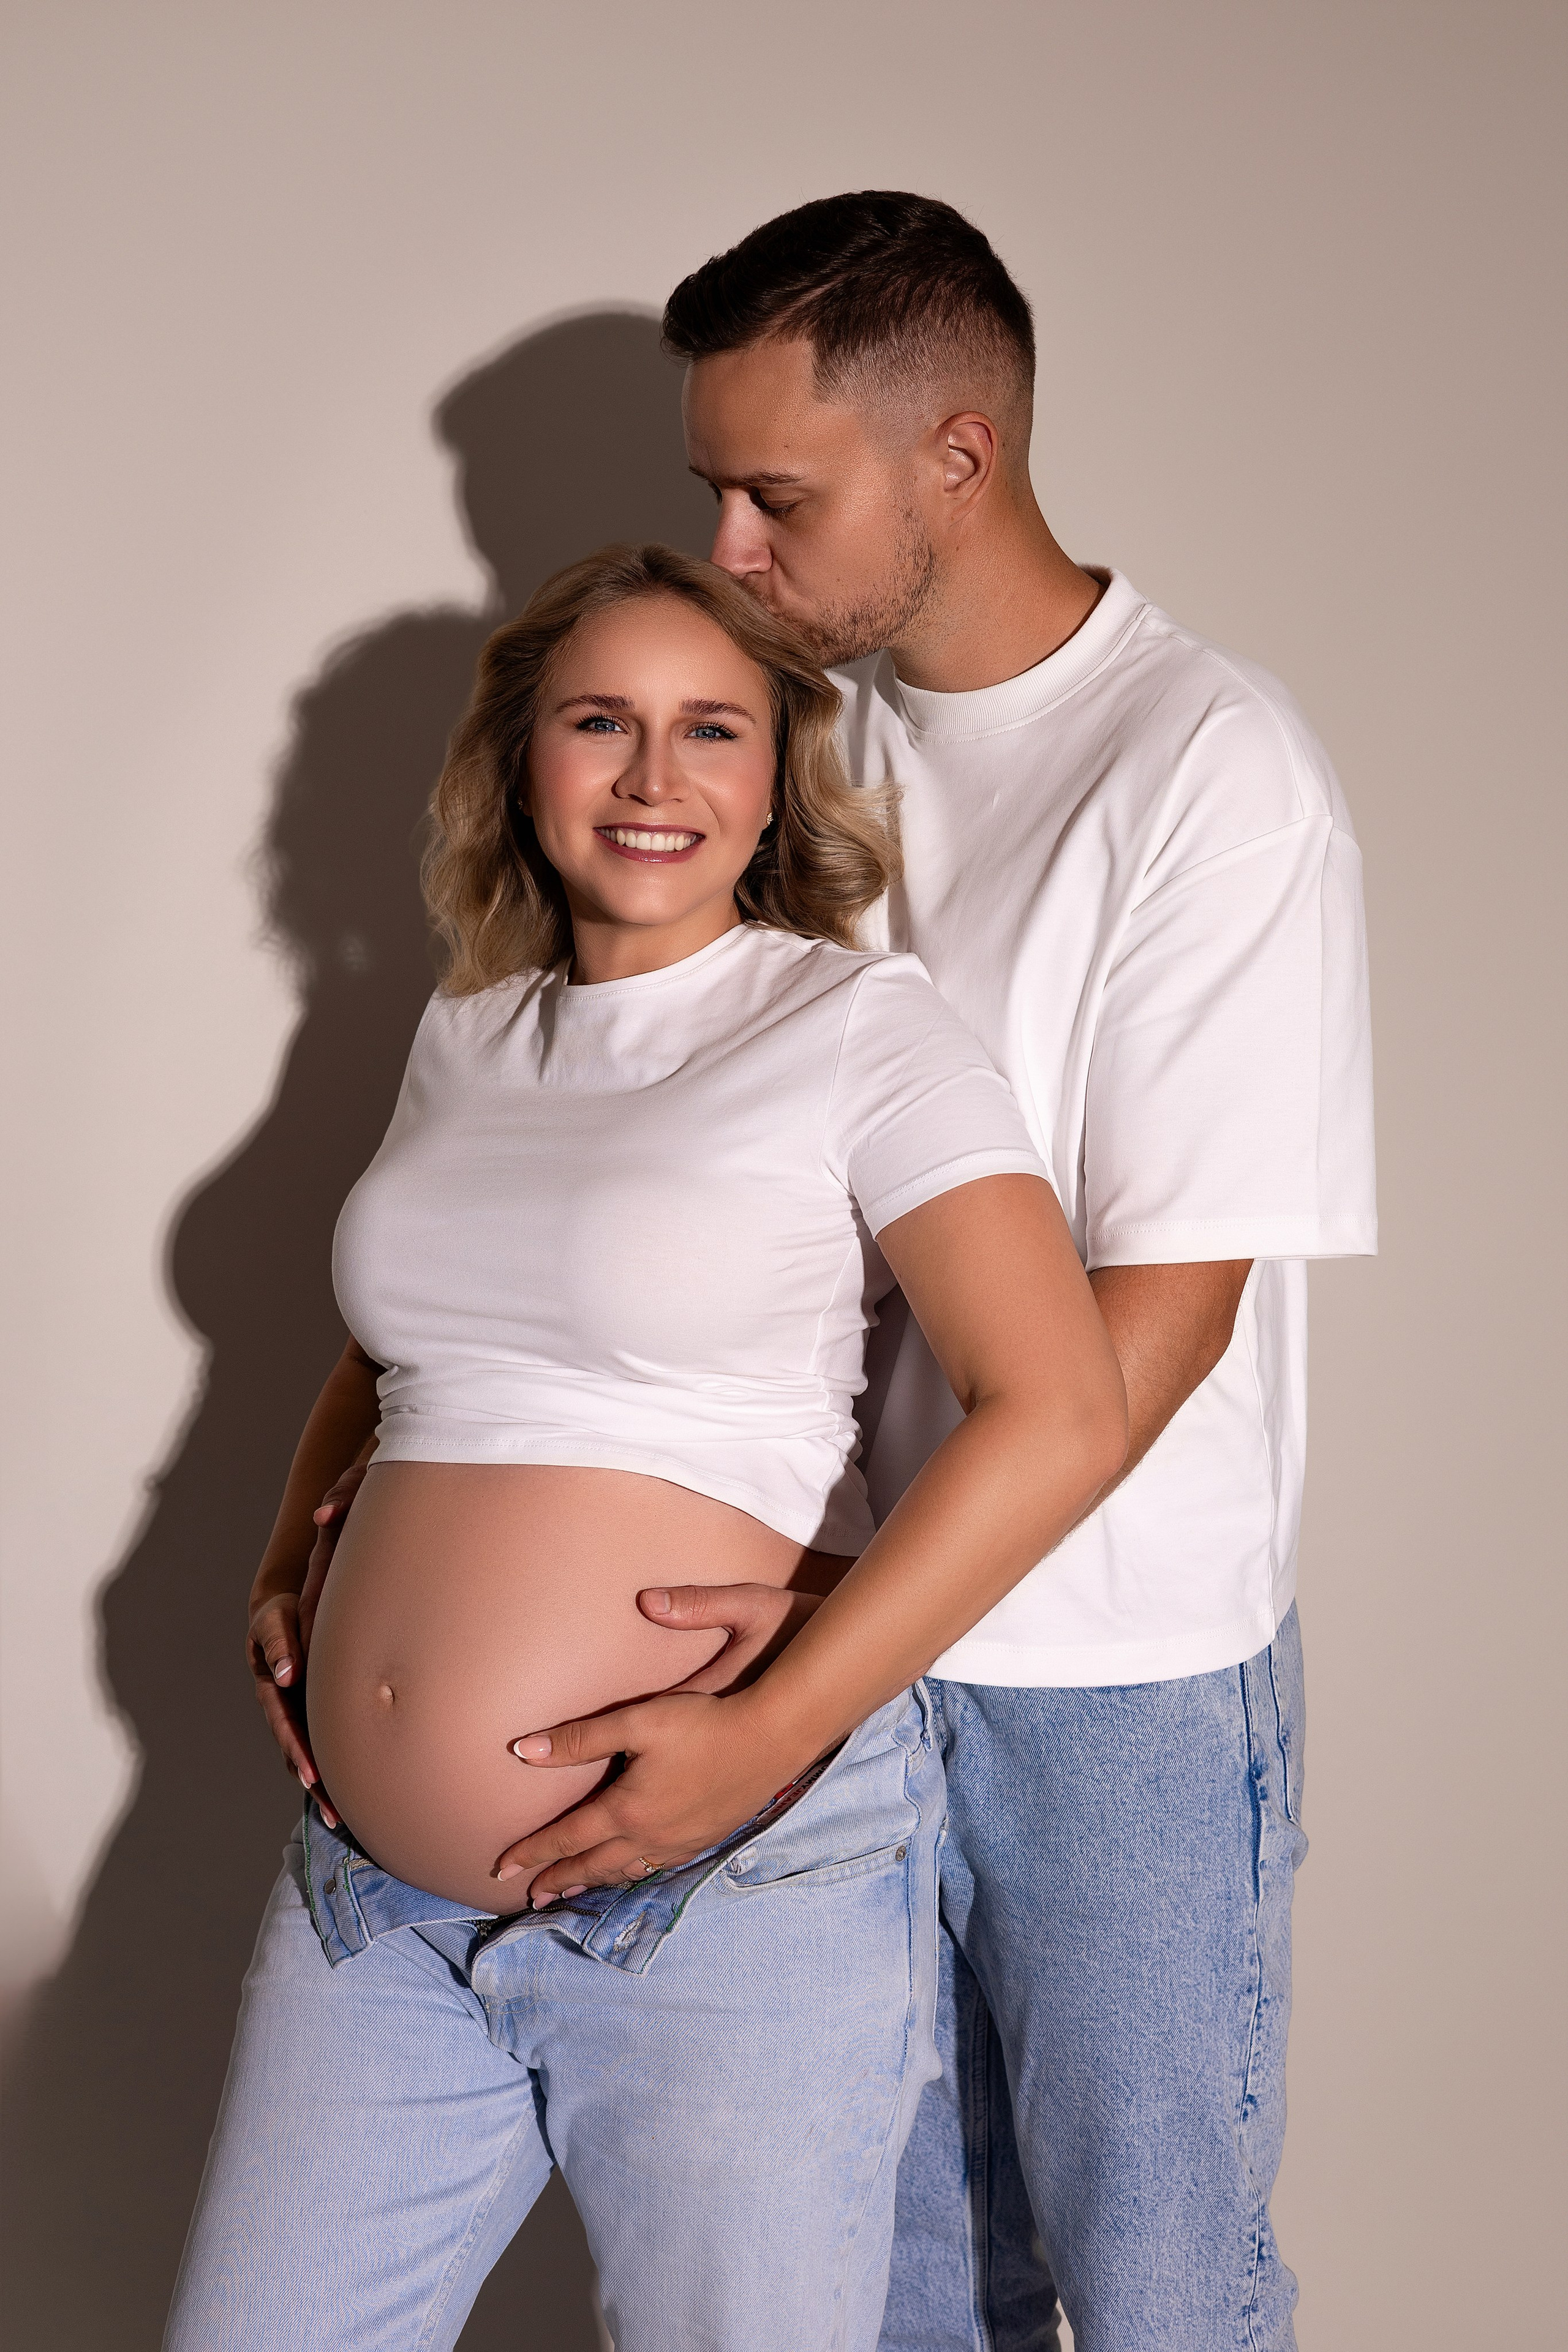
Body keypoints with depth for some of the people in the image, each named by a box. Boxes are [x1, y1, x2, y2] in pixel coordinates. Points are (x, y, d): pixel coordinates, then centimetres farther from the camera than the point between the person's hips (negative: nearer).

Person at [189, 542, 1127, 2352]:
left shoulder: (855, 1026, -6)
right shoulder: (465, 1030, 12)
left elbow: (1058, 1419, -16)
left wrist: (766, 1735, -20)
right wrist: (289, 1557, 10)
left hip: (735, 1885, -5)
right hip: (375, 1886, 6)